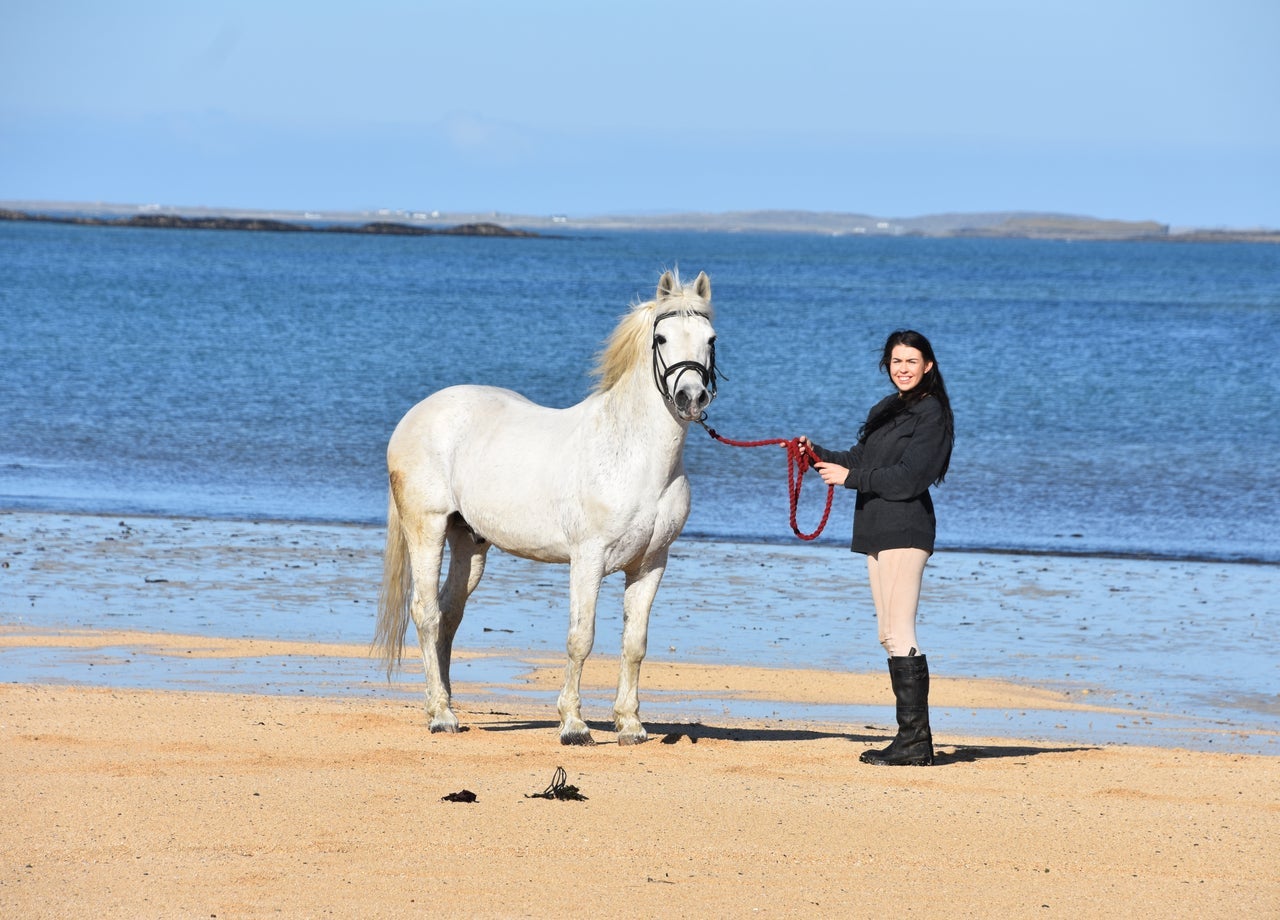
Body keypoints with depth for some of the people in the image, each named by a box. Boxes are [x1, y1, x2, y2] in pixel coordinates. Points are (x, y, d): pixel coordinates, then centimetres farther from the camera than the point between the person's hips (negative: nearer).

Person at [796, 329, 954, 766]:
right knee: (889, 635, 8)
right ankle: (912, 740, 11)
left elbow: (910, 477, -16)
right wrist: (818, 454, 5)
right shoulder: (885, 410, 19)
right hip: (878, 531, 9)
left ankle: (915, 738, -13)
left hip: (905, 530, -9)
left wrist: (850, 477, -15)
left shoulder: (930, 414, -8)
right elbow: (861, 460, 19)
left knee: (900, 634, -12)